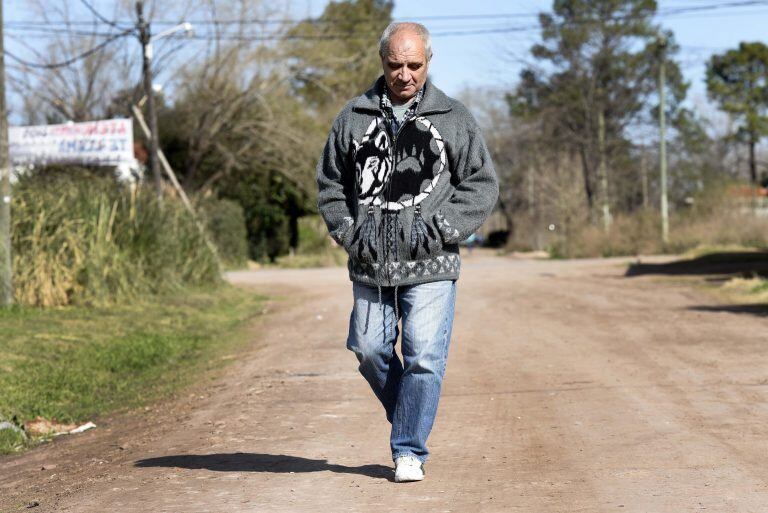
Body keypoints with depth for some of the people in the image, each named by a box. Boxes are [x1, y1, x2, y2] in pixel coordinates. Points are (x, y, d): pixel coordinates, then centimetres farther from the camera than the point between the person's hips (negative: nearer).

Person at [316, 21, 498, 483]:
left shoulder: (454, 118, 4)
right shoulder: (354, 117, 9)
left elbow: (482, 186, 5)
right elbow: (330, 185, 15)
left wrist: (438, 228, -8)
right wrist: (350, 232, 1)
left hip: (431, 267, -2)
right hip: (370, 265, 3)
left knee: (425, 358, -7)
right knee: (370, 351, 7)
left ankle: (410, 450, 5)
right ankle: (411, 421, 31)